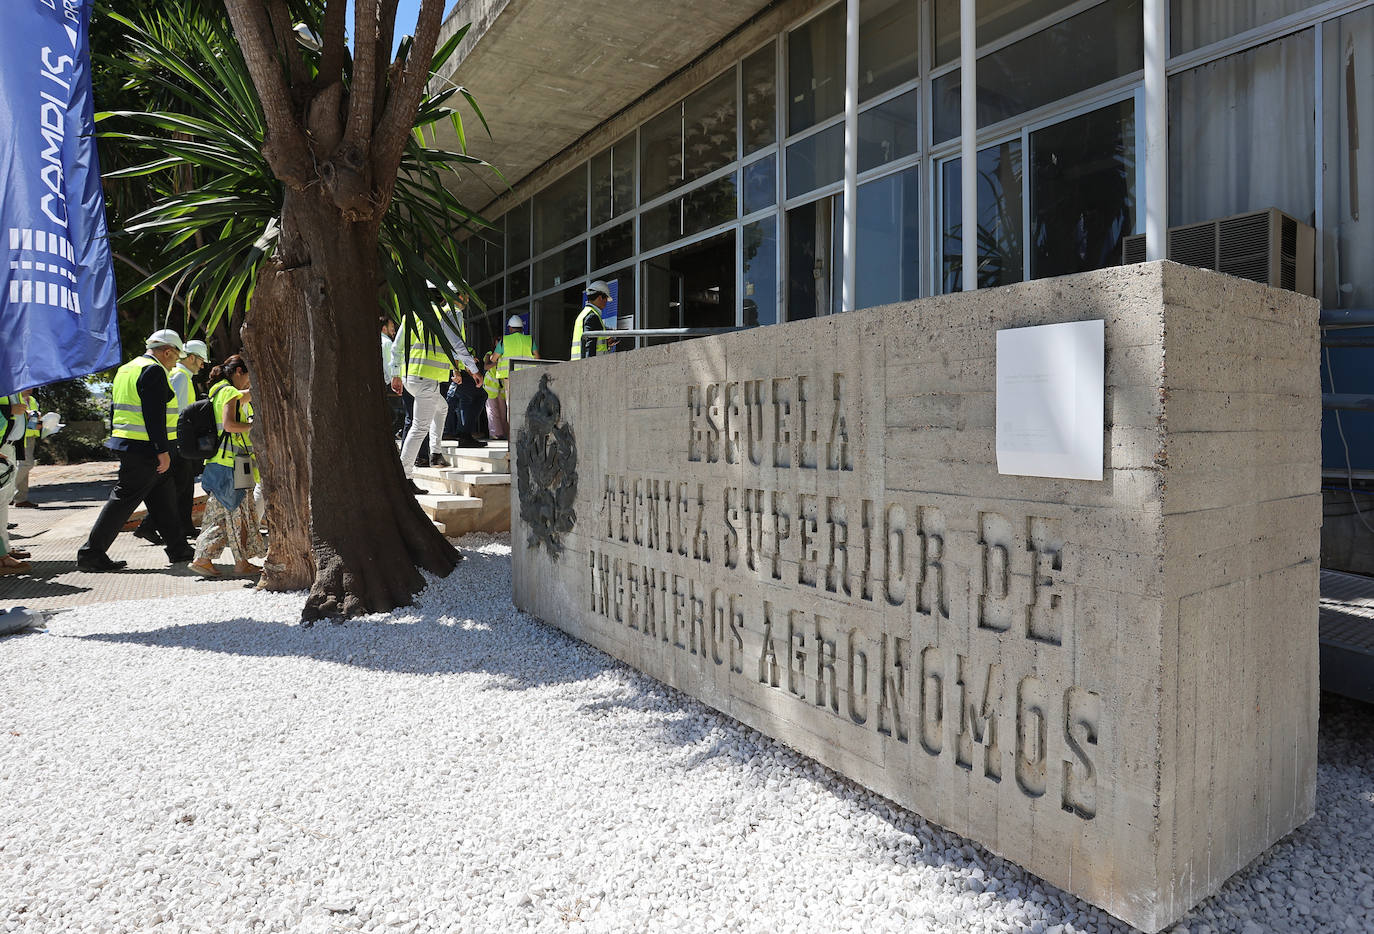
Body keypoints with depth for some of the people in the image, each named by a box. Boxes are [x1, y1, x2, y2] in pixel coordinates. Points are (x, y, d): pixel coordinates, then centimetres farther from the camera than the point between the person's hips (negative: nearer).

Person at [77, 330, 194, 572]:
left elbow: (116, 410, 21)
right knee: (124, 500, -4)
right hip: (145, 449, -10)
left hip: (126, 443, 10)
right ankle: (91, 554, 2)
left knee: (163, 498, 14)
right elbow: (154, 414, -20)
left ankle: (178, 549, 20)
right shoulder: (154, 371, -13)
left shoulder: (126, 369, 18)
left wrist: (119, 444, 24)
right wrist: (163, 451, -20)